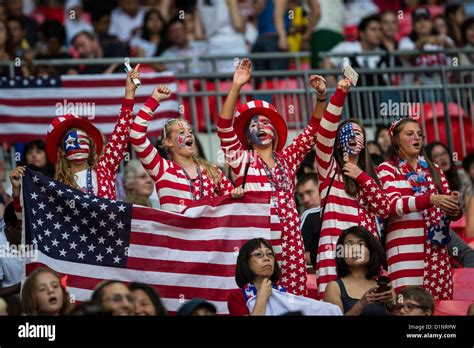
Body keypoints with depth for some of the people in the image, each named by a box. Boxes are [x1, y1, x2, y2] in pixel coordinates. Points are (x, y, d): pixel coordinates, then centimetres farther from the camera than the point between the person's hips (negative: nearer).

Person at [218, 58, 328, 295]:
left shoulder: (287, 159, 19)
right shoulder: (242, 160, 9)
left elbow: (312, 131, 17)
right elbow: (225, 128, -4)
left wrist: (321, 97, 2)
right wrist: (236, 87, -12)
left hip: (289, 234, 3)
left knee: (293, 289, -4)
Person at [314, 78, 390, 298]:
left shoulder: (368, 173, 21)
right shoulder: (329, 167, 7)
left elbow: (384, 209, 8)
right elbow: (324, 134, -11)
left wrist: (361, 177, 1)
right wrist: (340, 94, -19)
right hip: (336, 248, -4)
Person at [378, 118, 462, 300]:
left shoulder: (433, 169, 19)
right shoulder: (387, 168, 4)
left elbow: (446, 201, 15)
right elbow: (393, 204, -12)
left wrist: (455, 210, -9)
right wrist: (431, 199, -25)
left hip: (436, 246, 5)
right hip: (405, 246, -5)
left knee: (441, 298, -3)